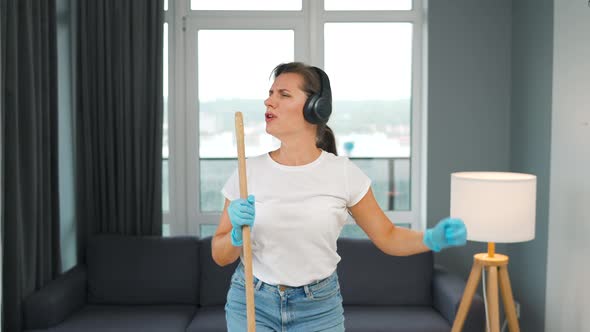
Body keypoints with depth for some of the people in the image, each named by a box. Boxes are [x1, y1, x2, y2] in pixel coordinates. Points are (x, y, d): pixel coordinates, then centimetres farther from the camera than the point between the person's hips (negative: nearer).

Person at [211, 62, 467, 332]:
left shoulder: (344, 173, -10)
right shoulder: (249, 171, -9)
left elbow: (387, 237, 1)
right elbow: (220, 256, -1)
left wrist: (432, 238, -18)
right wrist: (238, 233, -23)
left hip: (319, 309, 0)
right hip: (252, 304, 0)